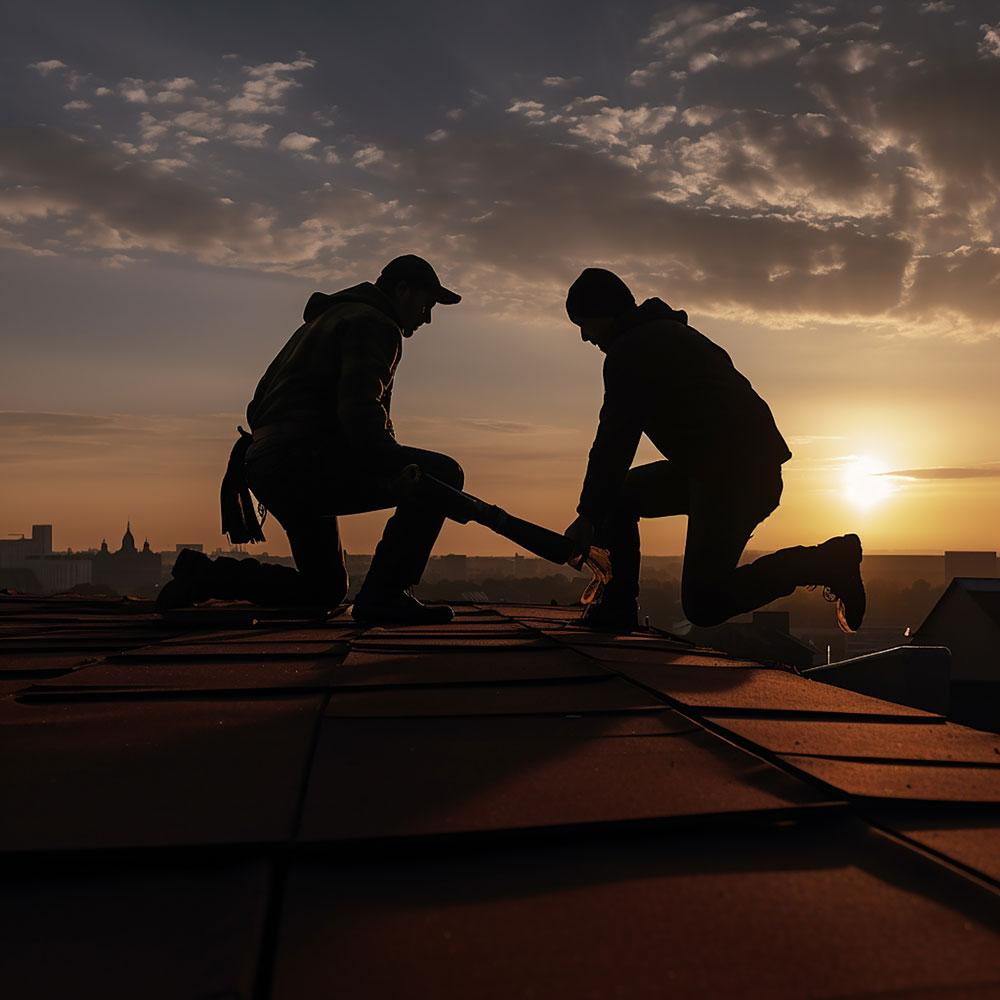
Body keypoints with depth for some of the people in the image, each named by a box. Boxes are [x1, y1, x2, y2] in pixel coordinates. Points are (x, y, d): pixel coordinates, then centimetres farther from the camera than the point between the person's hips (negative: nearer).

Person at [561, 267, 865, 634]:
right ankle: (617, 607, 15)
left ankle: (826, 561, -6)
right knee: (616, 495, 16)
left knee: (703, 605, -8)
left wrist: (588, 515, -6)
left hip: (731, 475, -10)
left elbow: (615, 441, -12)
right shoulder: (667, 332, 22)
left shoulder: (629, 352, -9)